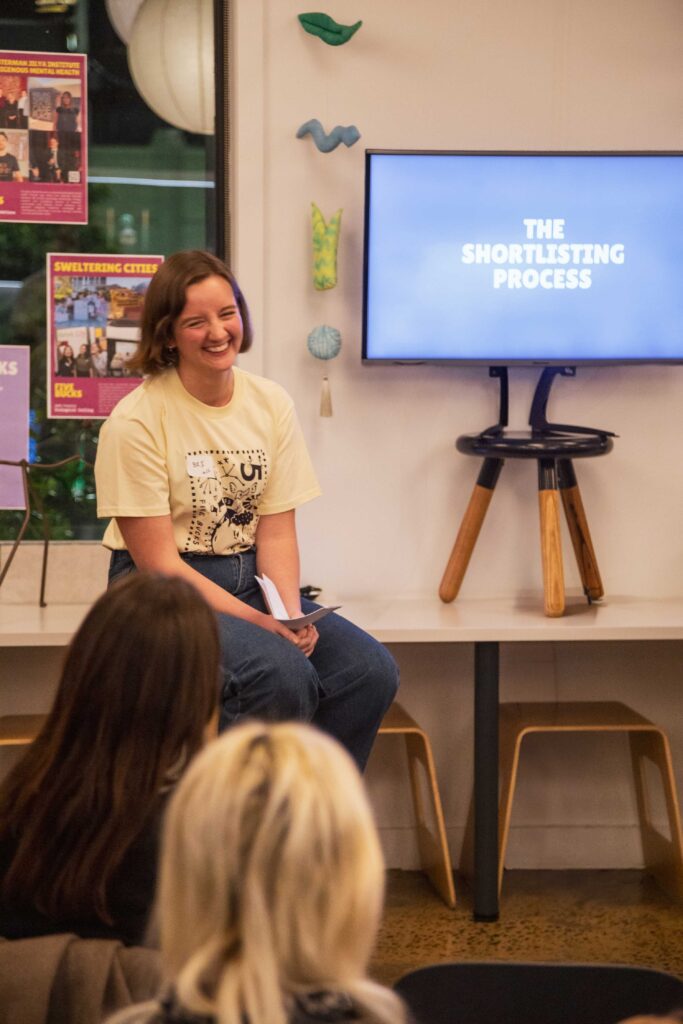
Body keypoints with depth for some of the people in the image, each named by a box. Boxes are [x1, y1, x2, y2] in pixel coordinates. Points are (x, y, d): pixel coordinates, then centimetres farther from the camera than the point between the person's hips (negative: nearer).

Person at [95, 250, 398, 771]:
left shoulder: (272, 403, 2)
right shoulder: (136, 420, -14)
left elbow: (276, 531, 2)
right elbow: (158, 561, -14)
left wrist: (291, 614, -17)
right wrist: (258, 621, -21)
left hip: (252, 581, 6)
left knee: (371, 671, -15)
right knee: (282, 674, -31)